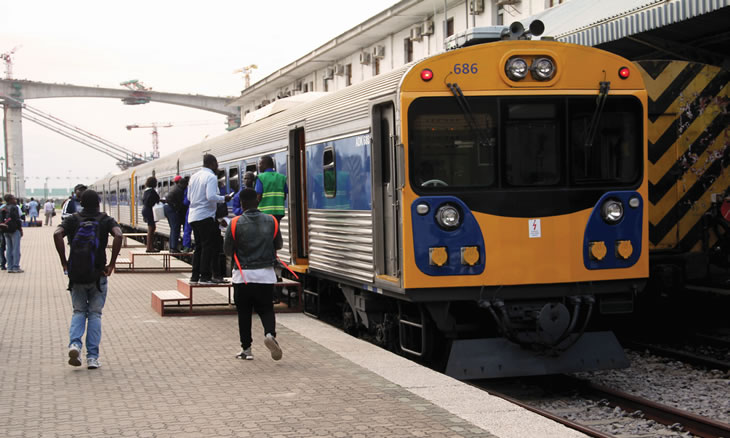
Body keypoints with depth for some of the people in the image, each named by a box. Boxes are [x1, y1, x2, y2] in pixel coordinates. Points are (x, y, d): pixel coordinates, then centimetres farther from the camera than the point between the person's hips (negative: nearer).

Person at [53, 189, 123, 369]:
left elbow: (57, 234, -15)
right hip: (98, 274, -1)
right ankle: (92, 357, 4)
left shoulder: (73, 220, 4)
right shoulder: (106, 220, 1)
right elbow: (118, 235, -19)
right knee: (95, 314, 9)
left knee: (79, 312, 16)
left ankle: (74, 343, -9)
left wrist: (64, 262, -9)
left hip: (76, 274, 1)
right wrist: (112, 264, -14)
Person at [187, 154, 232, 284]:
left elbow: (189, 196, 19)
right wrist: (224, 198, -8)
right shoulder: (211, 177, -11)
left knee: (198, 246, 13)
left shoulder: (194, 177, 14)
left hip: (193, 216, 8)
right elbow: (211, 196, -22)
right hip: (205, 216, -8)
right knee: (208, 246, -2)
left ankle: (195, 276, 13)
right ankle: (204, 276, -3)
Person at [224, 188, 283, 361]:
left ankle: (246, 348, 13)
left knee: (244, 313, 10)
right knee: (266, 309, 10)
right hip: (266, 275, 1)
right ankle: (270, 334, -18)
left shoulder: (235, 223, -8)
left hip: (243, 275, -1)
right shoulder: (271, 221, 0)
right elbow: (278, 245, 10)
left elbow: (227, 250, -1)